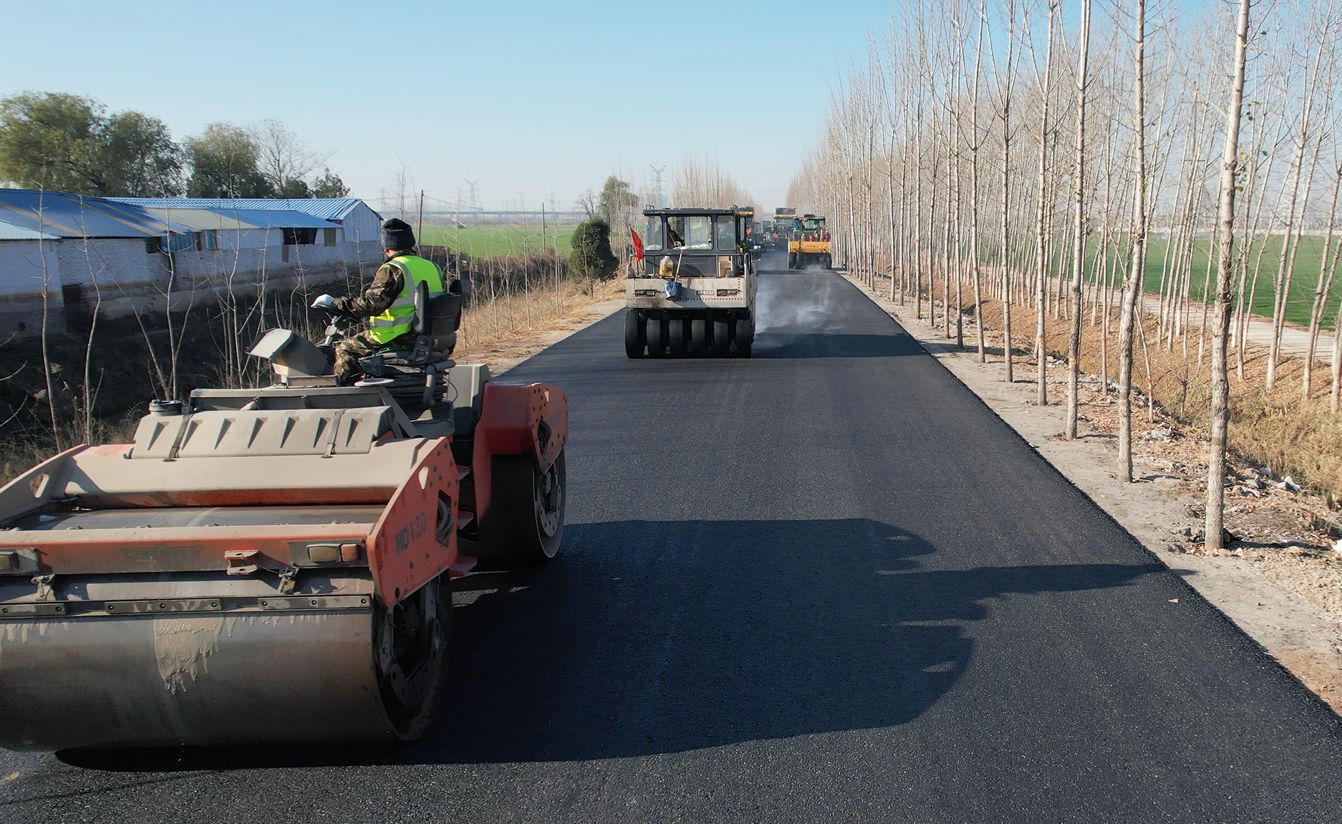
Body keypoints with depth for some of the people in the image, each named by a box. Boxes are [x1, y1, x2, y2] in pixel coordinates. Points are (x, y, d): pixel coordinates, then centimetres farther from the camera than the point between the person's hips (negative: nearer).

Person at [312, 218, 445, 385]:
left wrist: (335, 303, -15)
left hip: (400, 340, -8)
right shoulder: (432, 267, 8)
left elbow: (371, 304, -23)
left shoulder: (393, 269, -14)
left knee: (344, 350, 3)